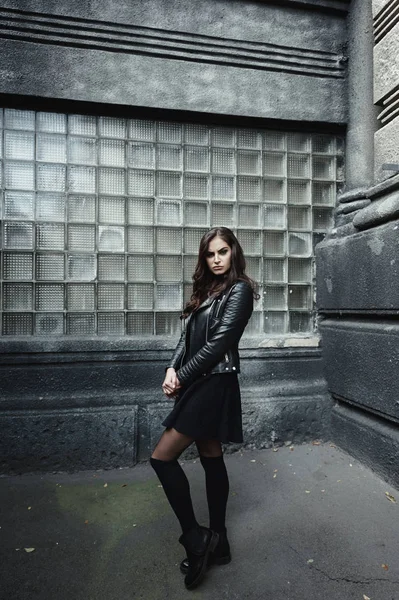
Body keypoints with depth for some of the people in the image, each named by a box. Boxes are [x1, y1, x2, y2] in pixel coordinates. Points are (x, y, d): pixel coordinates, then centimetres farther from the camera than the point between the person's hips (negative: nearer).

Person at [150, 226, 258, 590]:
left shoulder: (239, 290, -9)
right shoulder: (207, 289, 15)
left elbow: (218, 342, -16)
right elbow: (188, 335, 10)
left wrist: (181, 377, -12)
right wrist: (173, 369, -6)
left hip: (214, 384, -8)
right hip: (198, 383, 8)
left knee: (163, 457, -7)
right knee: (211, 458, 15)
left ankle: (195, 538, 9)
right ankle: (217, 543, 30)